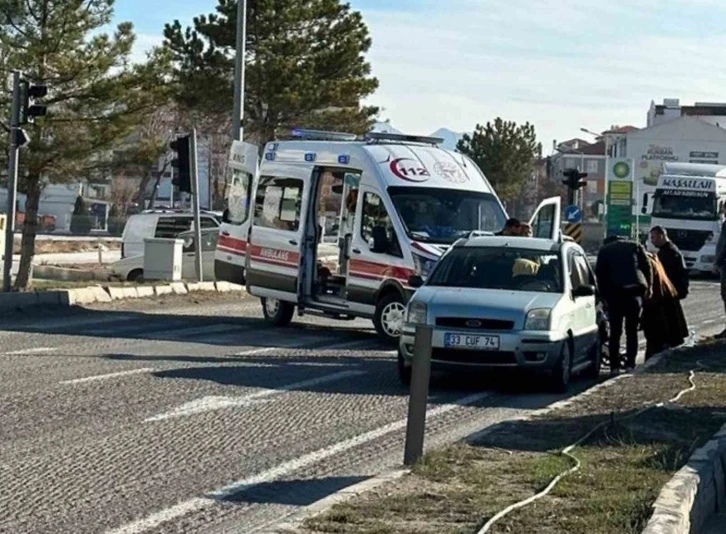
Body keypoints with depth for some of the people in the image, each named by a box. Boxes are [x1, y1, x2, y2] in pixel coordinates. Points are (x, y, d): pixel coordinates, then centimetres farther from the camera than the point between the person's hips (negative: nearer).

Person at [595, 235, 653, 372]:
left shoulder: (604, 250, 15)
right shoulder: (635, 246, 16)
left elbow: (599, 273, 9)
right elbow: (647, 267, 7)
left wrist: (603, 295, 12)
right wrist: (648, 287, 8)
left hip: (614, 292, -1)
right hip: (635, 290, 1)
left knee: (615, 331, 4)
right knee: (632, 330, 10)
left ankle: (614, 365, -1)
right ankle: (630, 363, 3)